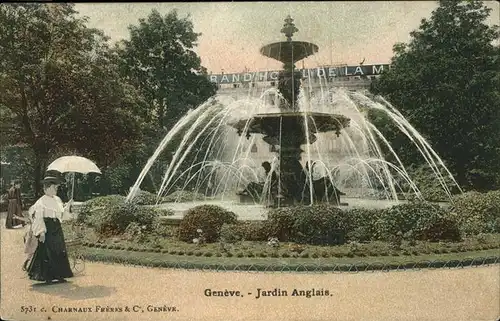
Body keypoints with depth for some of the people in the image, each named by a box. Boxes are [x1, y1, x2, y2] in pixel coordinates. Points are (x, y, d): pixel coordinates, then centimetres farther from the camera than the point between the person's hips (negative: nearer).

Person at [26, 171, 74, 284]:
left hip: (57, 229, 7)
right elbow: (38, 217, -13)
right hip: (47, 229, -7)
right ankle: (47, 276, 6)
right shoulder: (41, 201, -10)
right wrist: (41, 232, -18)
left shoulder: (57, 200, 11)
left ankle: (59, 275, 17)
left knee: (60, 252, 9)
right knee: (47, 253, -3)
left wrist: (67, 205, 7)